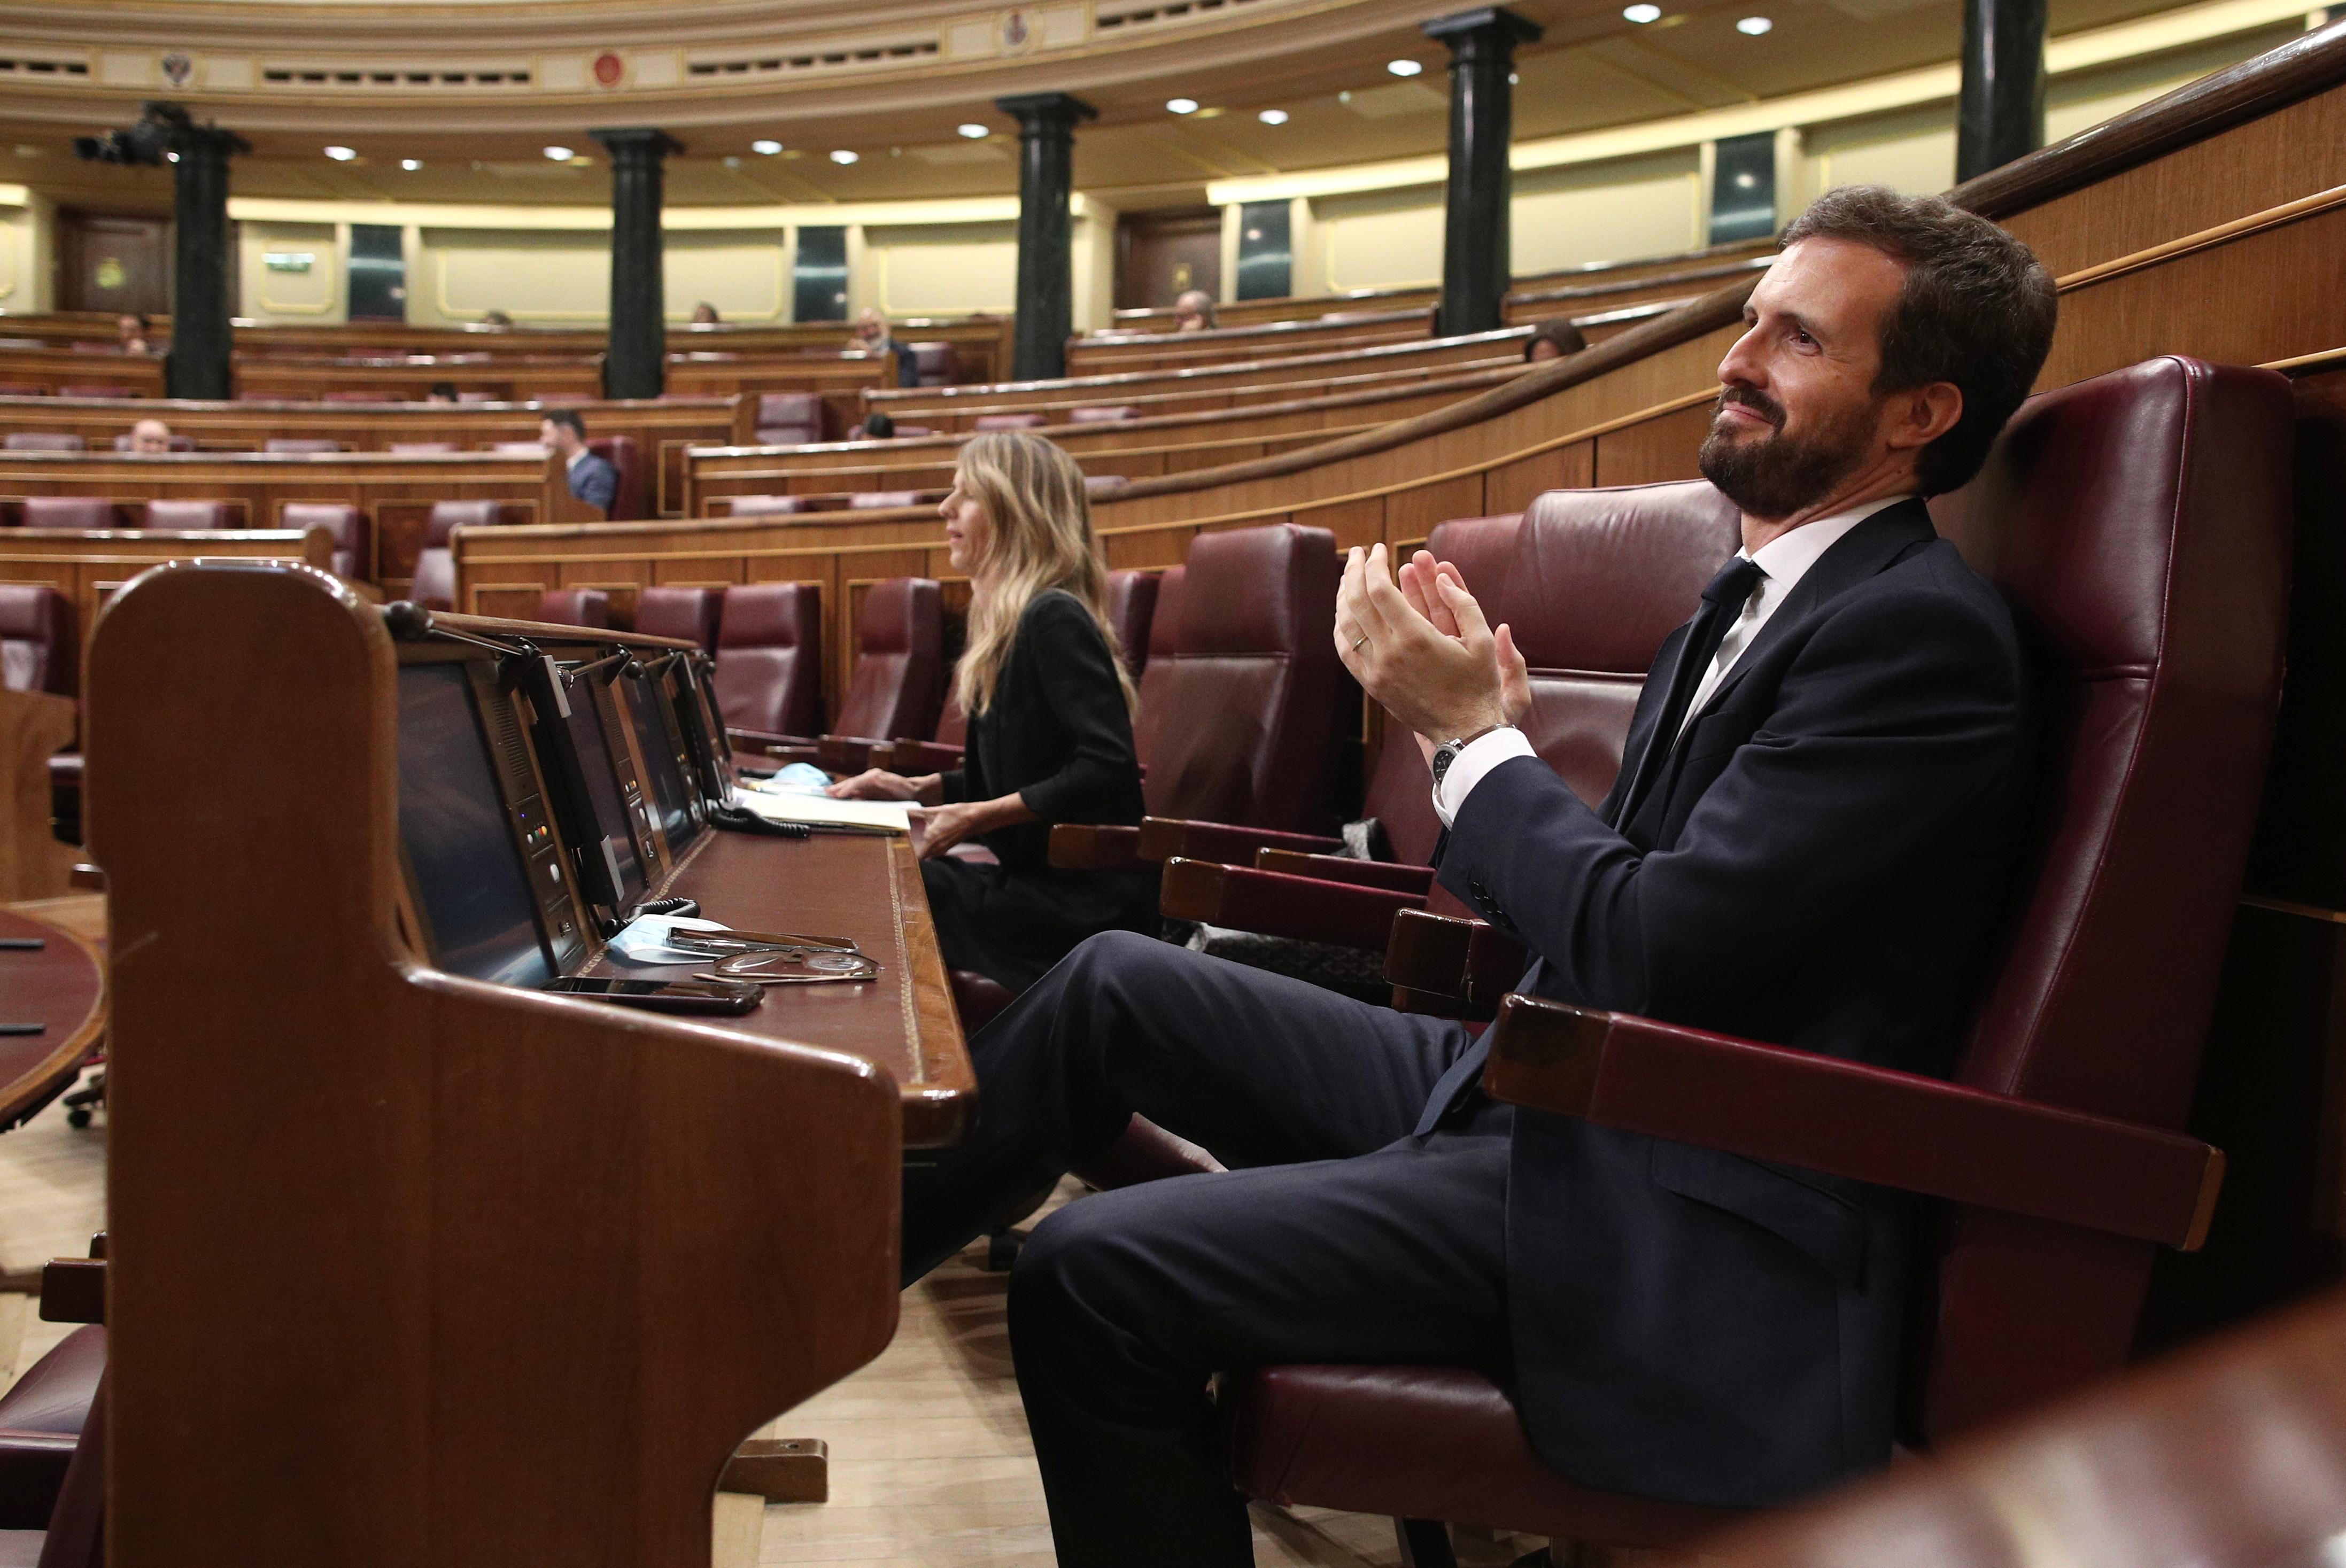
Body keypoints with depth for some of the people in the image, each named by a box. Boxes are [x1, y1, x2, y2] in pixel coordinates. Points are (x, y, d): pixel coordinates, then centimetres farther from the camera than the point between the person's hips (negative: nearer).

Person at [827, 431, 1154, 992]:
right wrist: (921, 789, 10)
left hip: (1086, 898, -9)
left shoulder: (1053, 620, -15)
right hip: (1042, 879, 9)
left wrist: (983, 816, -20)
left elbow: (1106, 767, -24)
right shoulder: (1010, 621, 15)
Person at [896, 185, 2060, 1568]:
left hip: (1681, 1231, -9)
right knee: (1115, 988, 7)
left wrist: (1470, 732, -11)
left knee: (1092, 1279, -19)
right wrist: (1487, 730, -1)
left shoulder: (1922, 634, -17)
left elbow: (1656, 951, -24)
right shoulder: (1763, 593, 13)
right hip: (1548, 1091, 9)